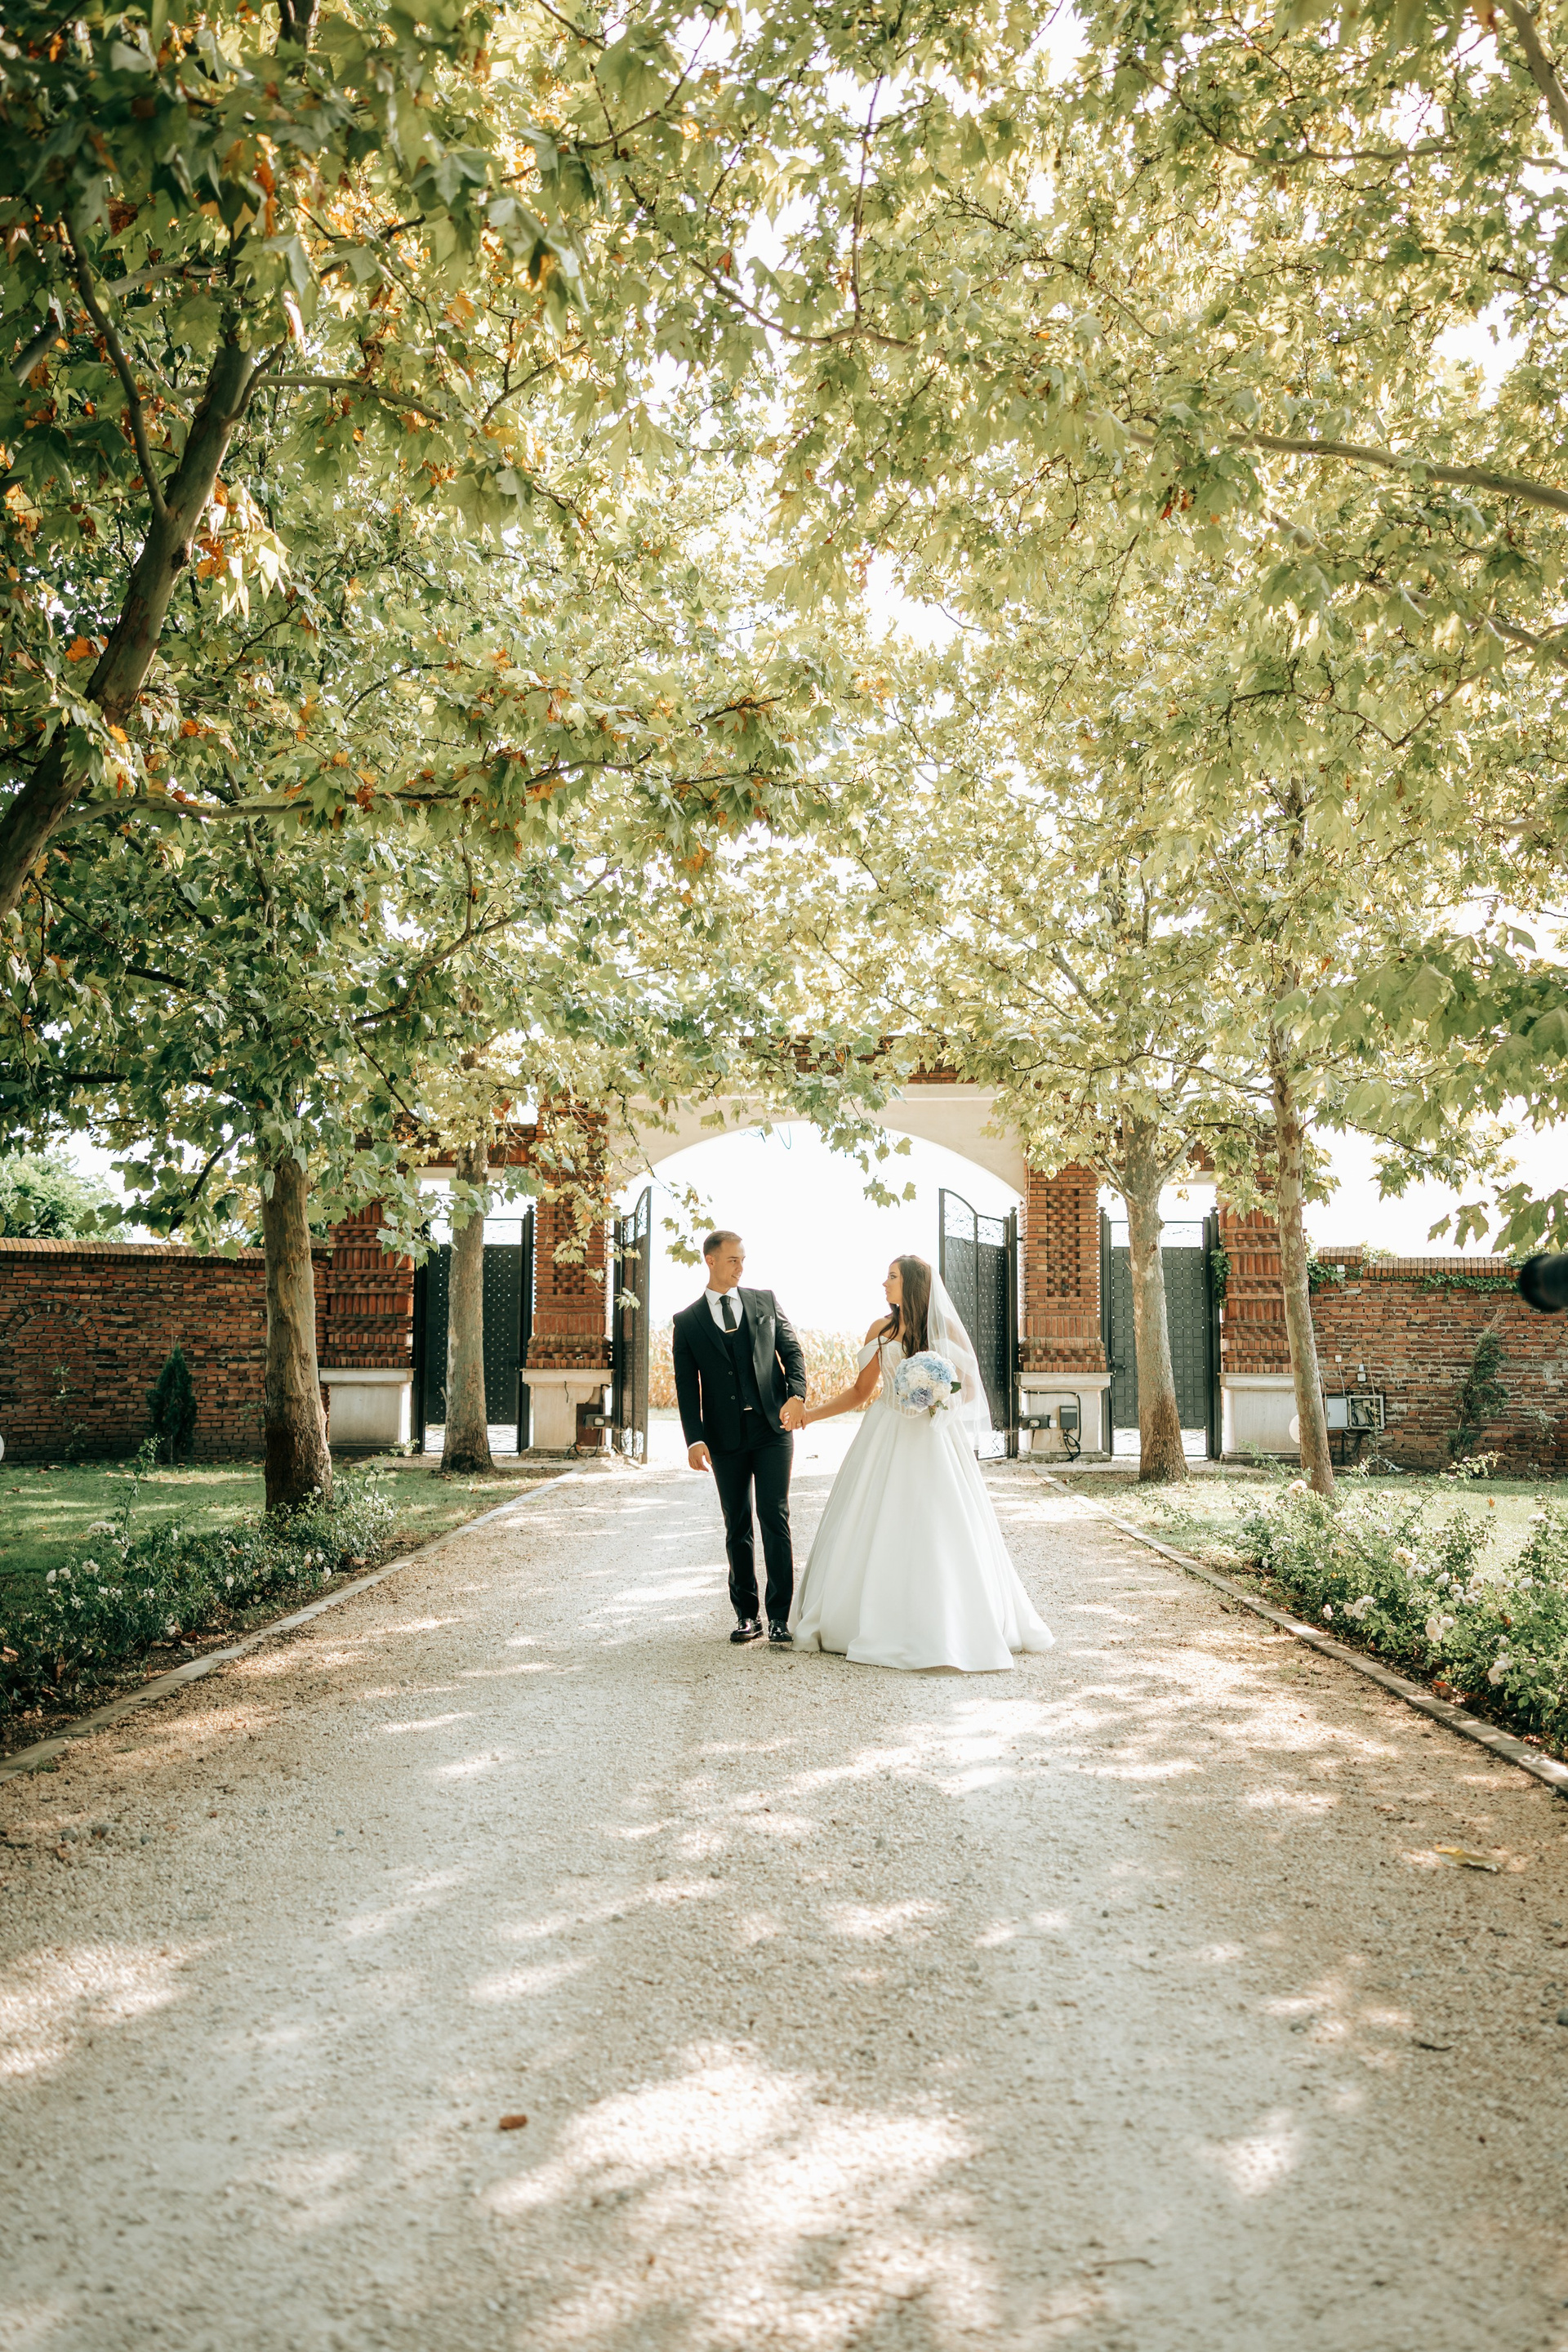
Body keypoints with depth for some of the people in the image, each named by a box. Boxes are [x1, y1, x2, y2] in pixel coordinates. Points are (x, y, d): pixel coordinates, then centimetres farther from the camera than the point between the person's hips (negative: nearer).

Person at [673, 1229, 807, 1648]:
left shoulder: (765, 1301, 9)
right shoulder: (687, 1321, 6)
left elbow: (791, 1349, 6)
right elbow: (687, 1386, 2)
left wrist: (797, 1394, -13)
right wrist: (695, 1439, -10)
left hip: (772, 1428, 0)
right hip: (725, 1437, 1)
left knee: (774, 1517, -7)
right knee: (737, 1527, 7)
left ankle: (780, 1616, -2)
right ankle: (746, 1614, 17)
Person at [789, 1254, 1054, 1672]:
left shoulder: (946, 1328, 0)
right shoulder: (880, 1330, 7)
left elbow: (970, 1386, 4)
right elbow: (861, 1391, 11)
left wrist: (940, 1397, -15)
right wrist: (809, 1414, 7)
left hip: (934, 1443, -3)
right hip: (886, 1441, 3)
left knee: (940, 1533, -4)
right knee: (879, 1532, 1)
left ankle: (951, 1628, 7)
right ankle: (880, 1624, 12)